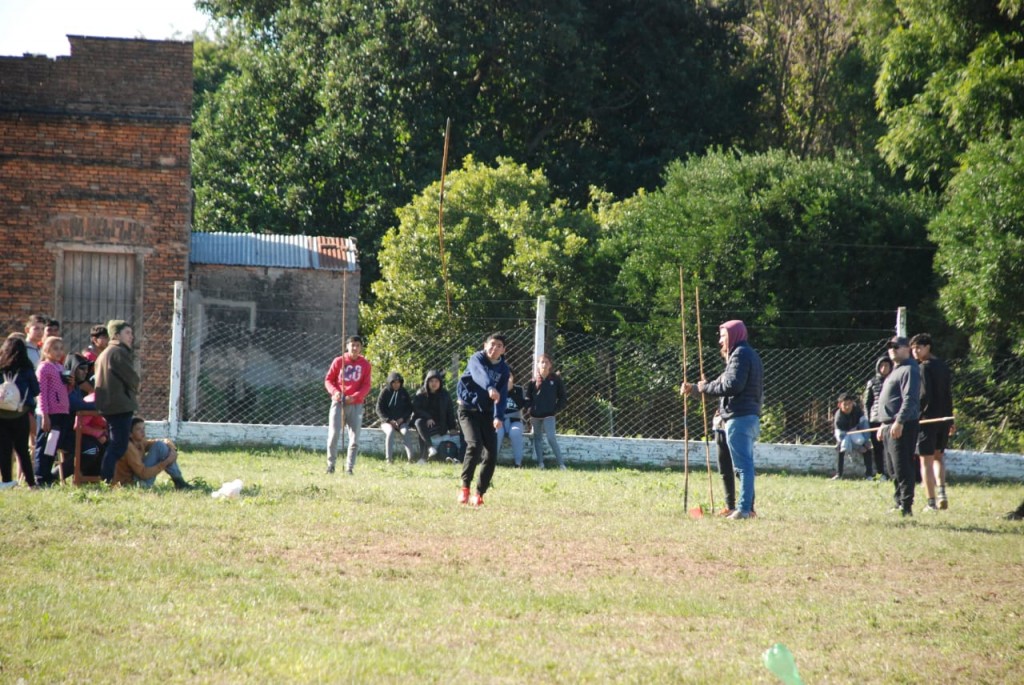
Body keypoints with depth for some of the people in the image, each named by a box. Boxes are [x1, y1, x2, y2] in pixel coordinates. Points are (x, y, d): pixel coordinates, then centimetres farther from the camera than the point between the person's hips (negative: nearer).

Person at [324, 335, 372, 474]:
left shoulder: (365, 364, 3)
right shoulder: (338, 361, 3)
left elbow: (366, 386, 0)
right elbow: (328, 379, 5)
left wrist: (354, 397, -15)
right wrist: (334, 391, -14)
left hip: (356, 404, 1)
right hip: (338, 402, -1)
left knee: (355, 437, -1)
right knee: (333, 434, -9)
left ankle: (350, 467, 5)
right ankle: (331, 464, 2)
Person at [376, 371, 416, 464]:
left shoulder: (404, 392, 8)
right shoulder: (385, 392, 0)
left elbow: (410, 408, 10)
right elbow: (379, 409, -2)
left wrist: (402, 418, -7)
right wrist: (389, 420, -14)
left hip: (401, 421, 2)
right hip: (387, 422, -2)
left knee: (405, 432, -30)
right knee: (390, 432, -34)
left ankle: (410, 459, -40)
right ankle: (388, 459, -39)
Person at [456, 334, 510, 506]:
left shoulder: (504, 370, 1)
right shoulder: (477, 359, -12)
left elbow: (502, 395, -9)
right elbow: (480, 374, -35)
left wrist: (498, 417, -26)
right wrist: (490, 388, -56)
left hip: (487, 413, 4)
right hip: (468, 409, -4)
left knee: (491, 454, -4)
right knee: (474, 445, -24)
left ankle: (479, 493, 9)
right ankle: (465, 488, -17)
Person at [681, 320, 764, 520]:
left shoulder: (740, 354, -8)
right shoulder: (749, 355, 23)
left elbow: (733, 385, -20)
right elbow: (724, 383, 28)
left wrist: (706, 387, -8)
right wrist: (695, 389, 27)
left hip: (739, 418, -10)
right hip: (750, 417, 10)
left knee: (743, 464, -12)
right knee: (745, 464, 12)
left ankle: (744, 508, -15)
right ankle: (747, 507, 14)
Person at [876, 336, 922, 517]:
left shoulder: (909, 370, -11)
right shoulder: (895, 371, 22)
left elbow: (910, 399, -22)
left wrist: (899, 422, -29)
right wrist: (883, 425, 26)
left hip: (903, 426, -11)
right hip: (889, 426, 11)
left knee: (902, 468, -12)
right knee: (892, 468, 14)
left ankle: (906, 505, -14)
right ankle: (898, 502, 20)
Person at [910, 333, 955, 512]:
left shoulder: (924, 368, -11)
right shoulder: (943, 367, 12)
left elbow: (925, 395, -19)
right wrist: (950, 421, 20)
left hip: (928, 419, -7)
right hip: (943, 420, 7)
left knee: (926, 461, -2)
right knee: (938, 457, 22)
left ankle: (931, 502, -4)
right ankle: (942, 492, 4)